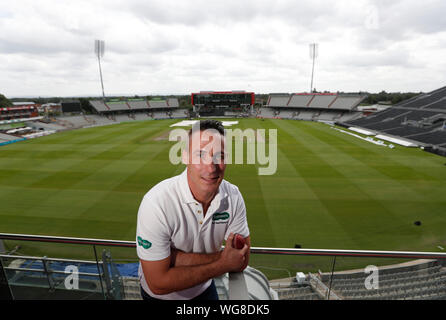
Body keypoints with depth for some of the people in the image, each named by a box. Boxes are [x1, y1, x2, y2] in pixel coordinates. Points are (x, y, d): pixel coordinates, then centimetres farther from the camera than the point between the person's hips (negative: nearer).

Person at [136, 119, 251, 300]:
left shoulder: (233, 197, -21)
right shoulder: (157, 204, -34)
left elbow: (241, 261, -18)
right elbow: (158, 284, -28)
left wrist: (177, 257, -27)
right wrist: (222, 264, -26)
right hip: (161, 295, -2)